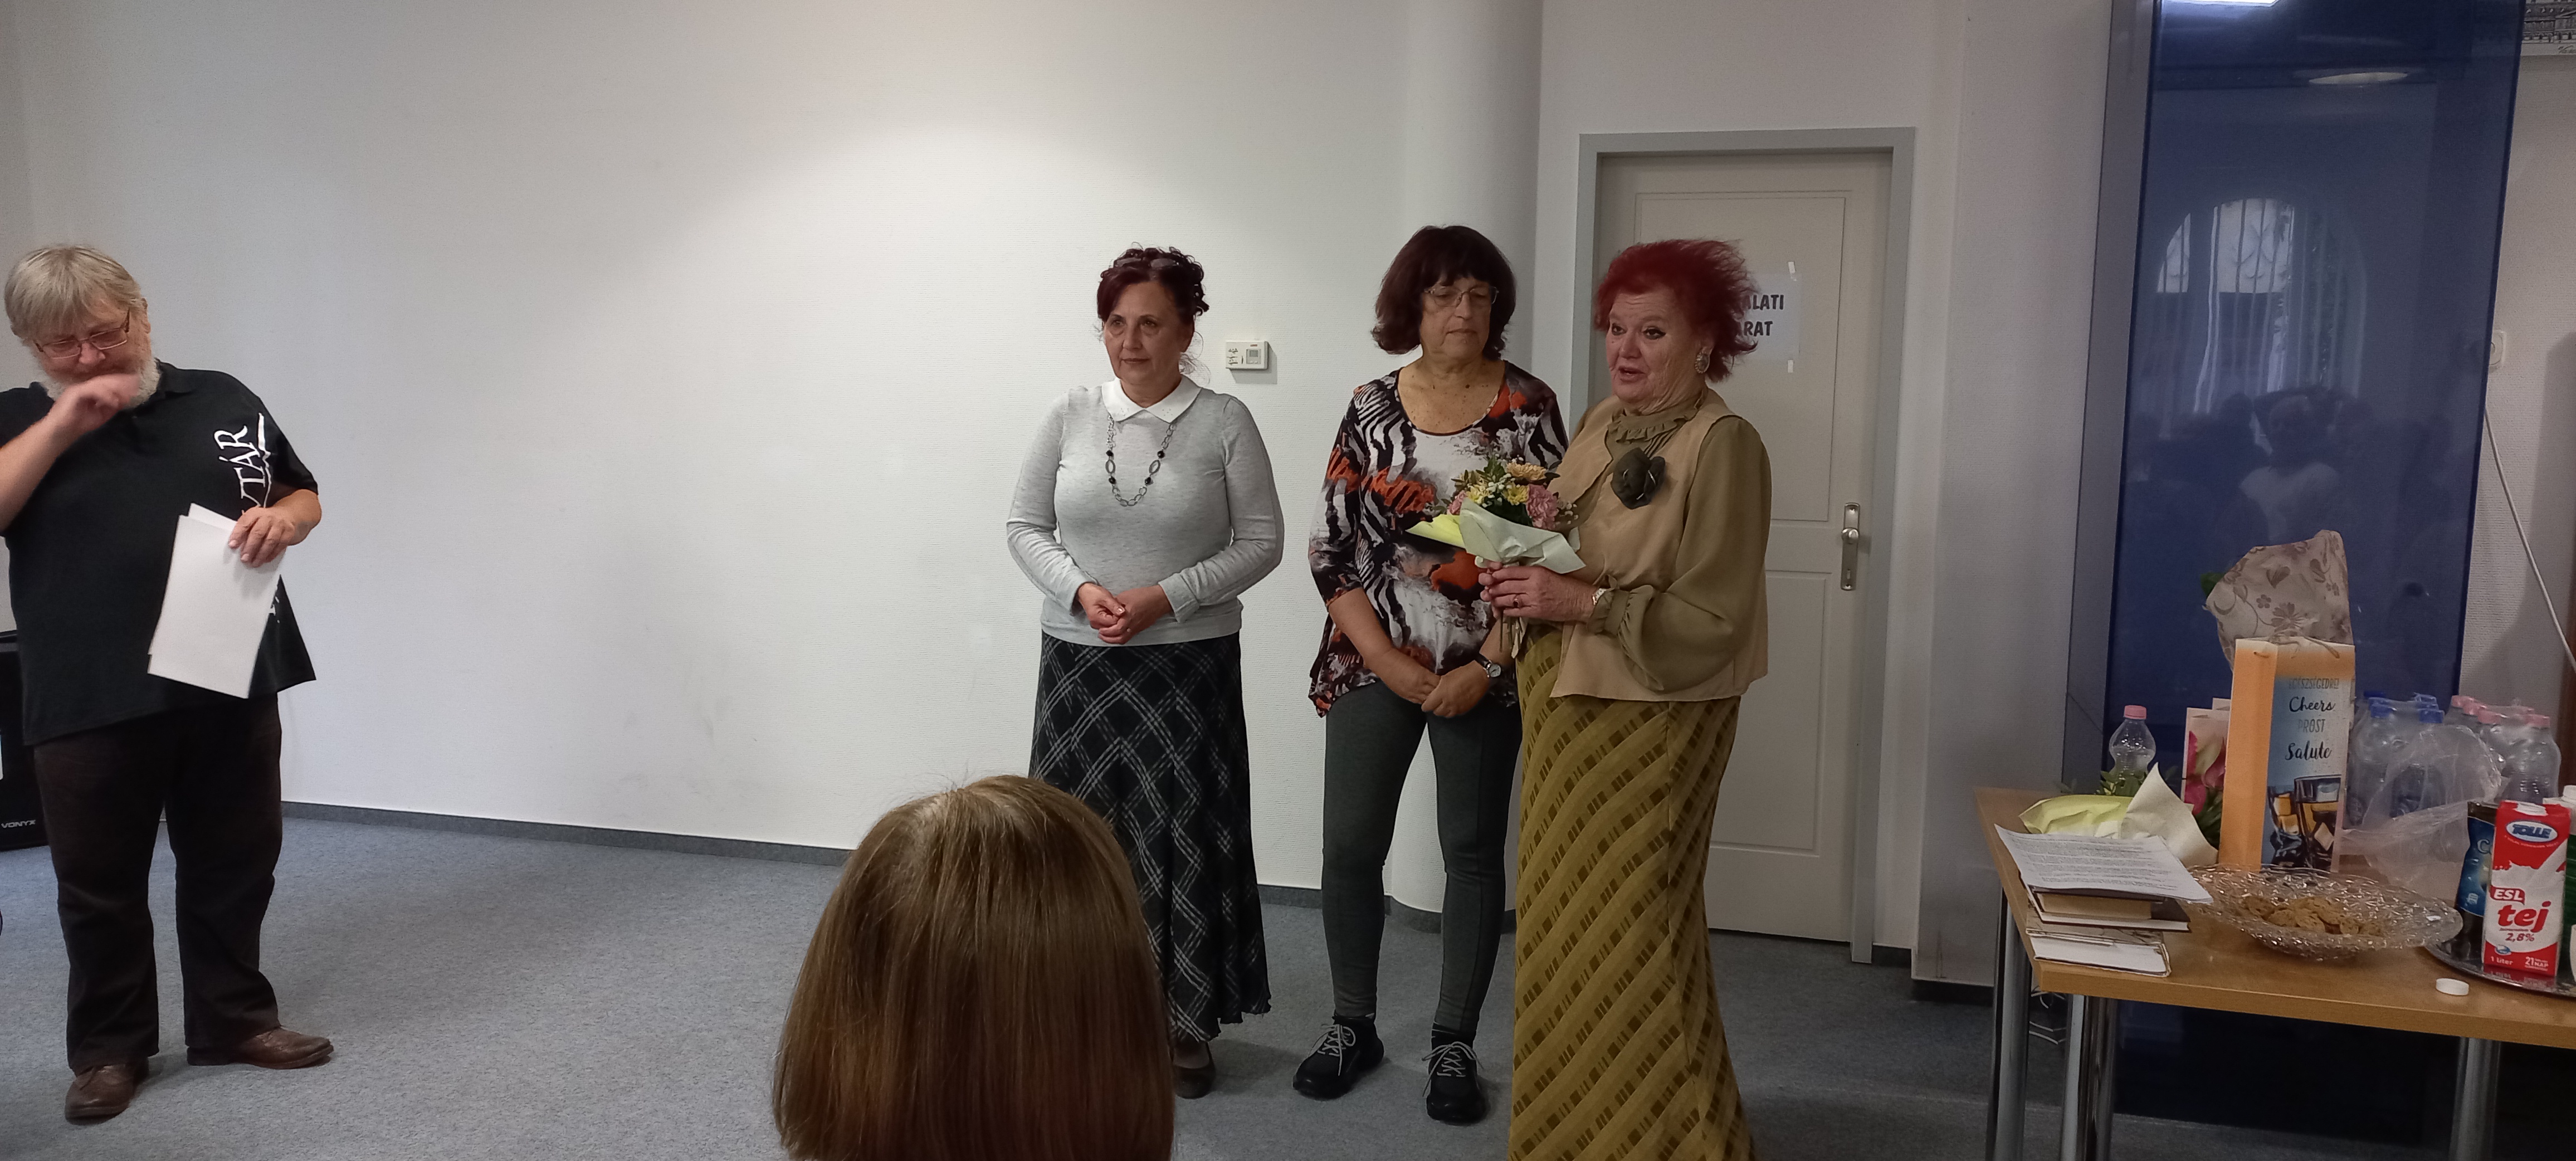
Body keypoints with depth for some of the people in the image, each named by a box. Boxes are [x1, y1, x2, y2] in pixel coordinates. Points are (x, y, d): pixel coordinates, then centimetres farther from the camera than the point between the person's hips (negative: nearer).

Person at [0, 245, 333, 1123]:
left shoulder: (223, 400, 8)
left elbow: (304, 497, 14)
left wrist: (280, 522, -8)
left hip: (232, 682, 2)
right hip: (88, 703, -1)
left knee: (235, 867, 12)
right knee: (100, 885, 9)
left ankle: (234, 1020, 27)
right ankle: (108, 1049, 24)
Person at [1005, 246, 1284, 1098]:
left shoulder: (1224, 422, -4)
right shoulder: (1071, 416, 2)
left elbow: (1260, 542, -3)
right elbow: (1026, 527, 6)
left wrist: (1163, 597, -14)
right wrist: (1081, 591, -12)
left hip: (1189, 661, -2)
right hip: (1079, 660, 2)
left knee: (1182, 836, 2)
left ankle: (1183, 1023, 16)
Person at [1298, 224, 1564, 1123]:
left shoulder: (1528, 406, -2)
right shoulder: (1371, 407, 1)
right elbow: (1330, 547, 0)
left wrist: (1486, 667, -11)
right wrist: (1385, 660, -9)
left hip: (1483, 671, -1)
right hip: (1373, 663, 1)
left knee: (1473, 852, 6)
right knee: (1349, 846, 3)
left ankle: (1454, 1044, 21)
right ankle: (1352, 1027, 23)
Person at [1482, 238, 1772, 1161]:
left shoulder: (1722, 445, -14)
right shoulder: (1602, 423, 8)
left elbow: (1710, 619, -18)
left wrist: (1577, 602, -24)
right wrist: (1521, 572, -5)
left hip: (1651, 719, -7)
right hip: (1566, 707, 8)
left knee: (1628, 937, 0)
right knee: (1562, 927, 15)